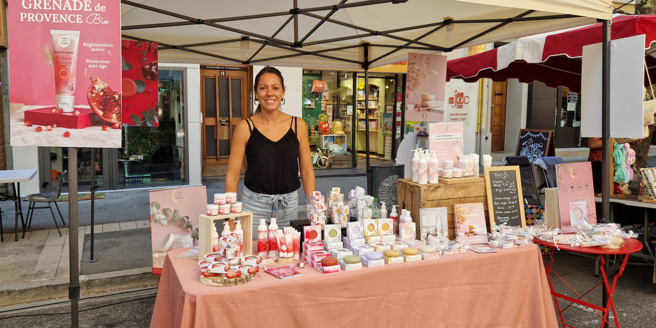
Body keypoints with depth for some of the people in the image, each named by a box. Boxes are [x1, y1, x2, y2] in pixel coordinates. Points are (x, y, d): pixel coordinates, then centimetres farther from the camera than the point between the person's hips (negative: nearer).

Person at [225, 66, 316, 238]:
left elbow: (307, 172, 6)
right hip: (255, 204, -2)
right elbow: (232, 176, -3)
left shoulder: (298, 125, 1)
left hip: (289, 205, 2)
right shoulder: (245, 127, -5)